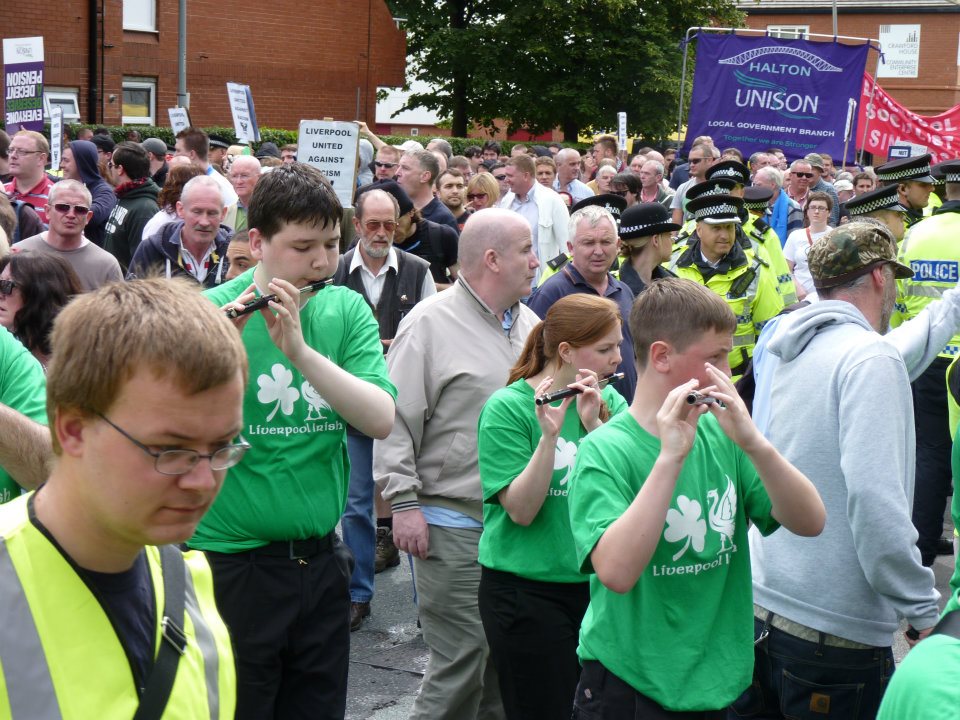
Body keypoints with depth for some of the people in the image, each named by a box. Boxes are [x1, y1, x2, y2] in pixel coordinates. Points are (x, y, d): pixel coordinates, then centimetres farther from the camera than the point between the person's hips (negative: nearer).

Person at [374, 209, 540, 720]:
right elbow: (395, 421, -11)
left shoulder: (530, 324, 13)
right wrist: (404, 503, -14)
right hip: (453, 523, -7)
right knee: (461, 663, -5)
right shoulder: (431, 323, -9)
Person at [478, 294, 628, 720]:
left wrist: (593, 423, -21)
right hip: (527, 590, -5)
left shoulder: (608, 400, 4)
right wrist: (549, 434, -28)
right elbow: (521, 510, -18)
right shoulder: (508, 407, -11)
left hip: (597, 584, 5)